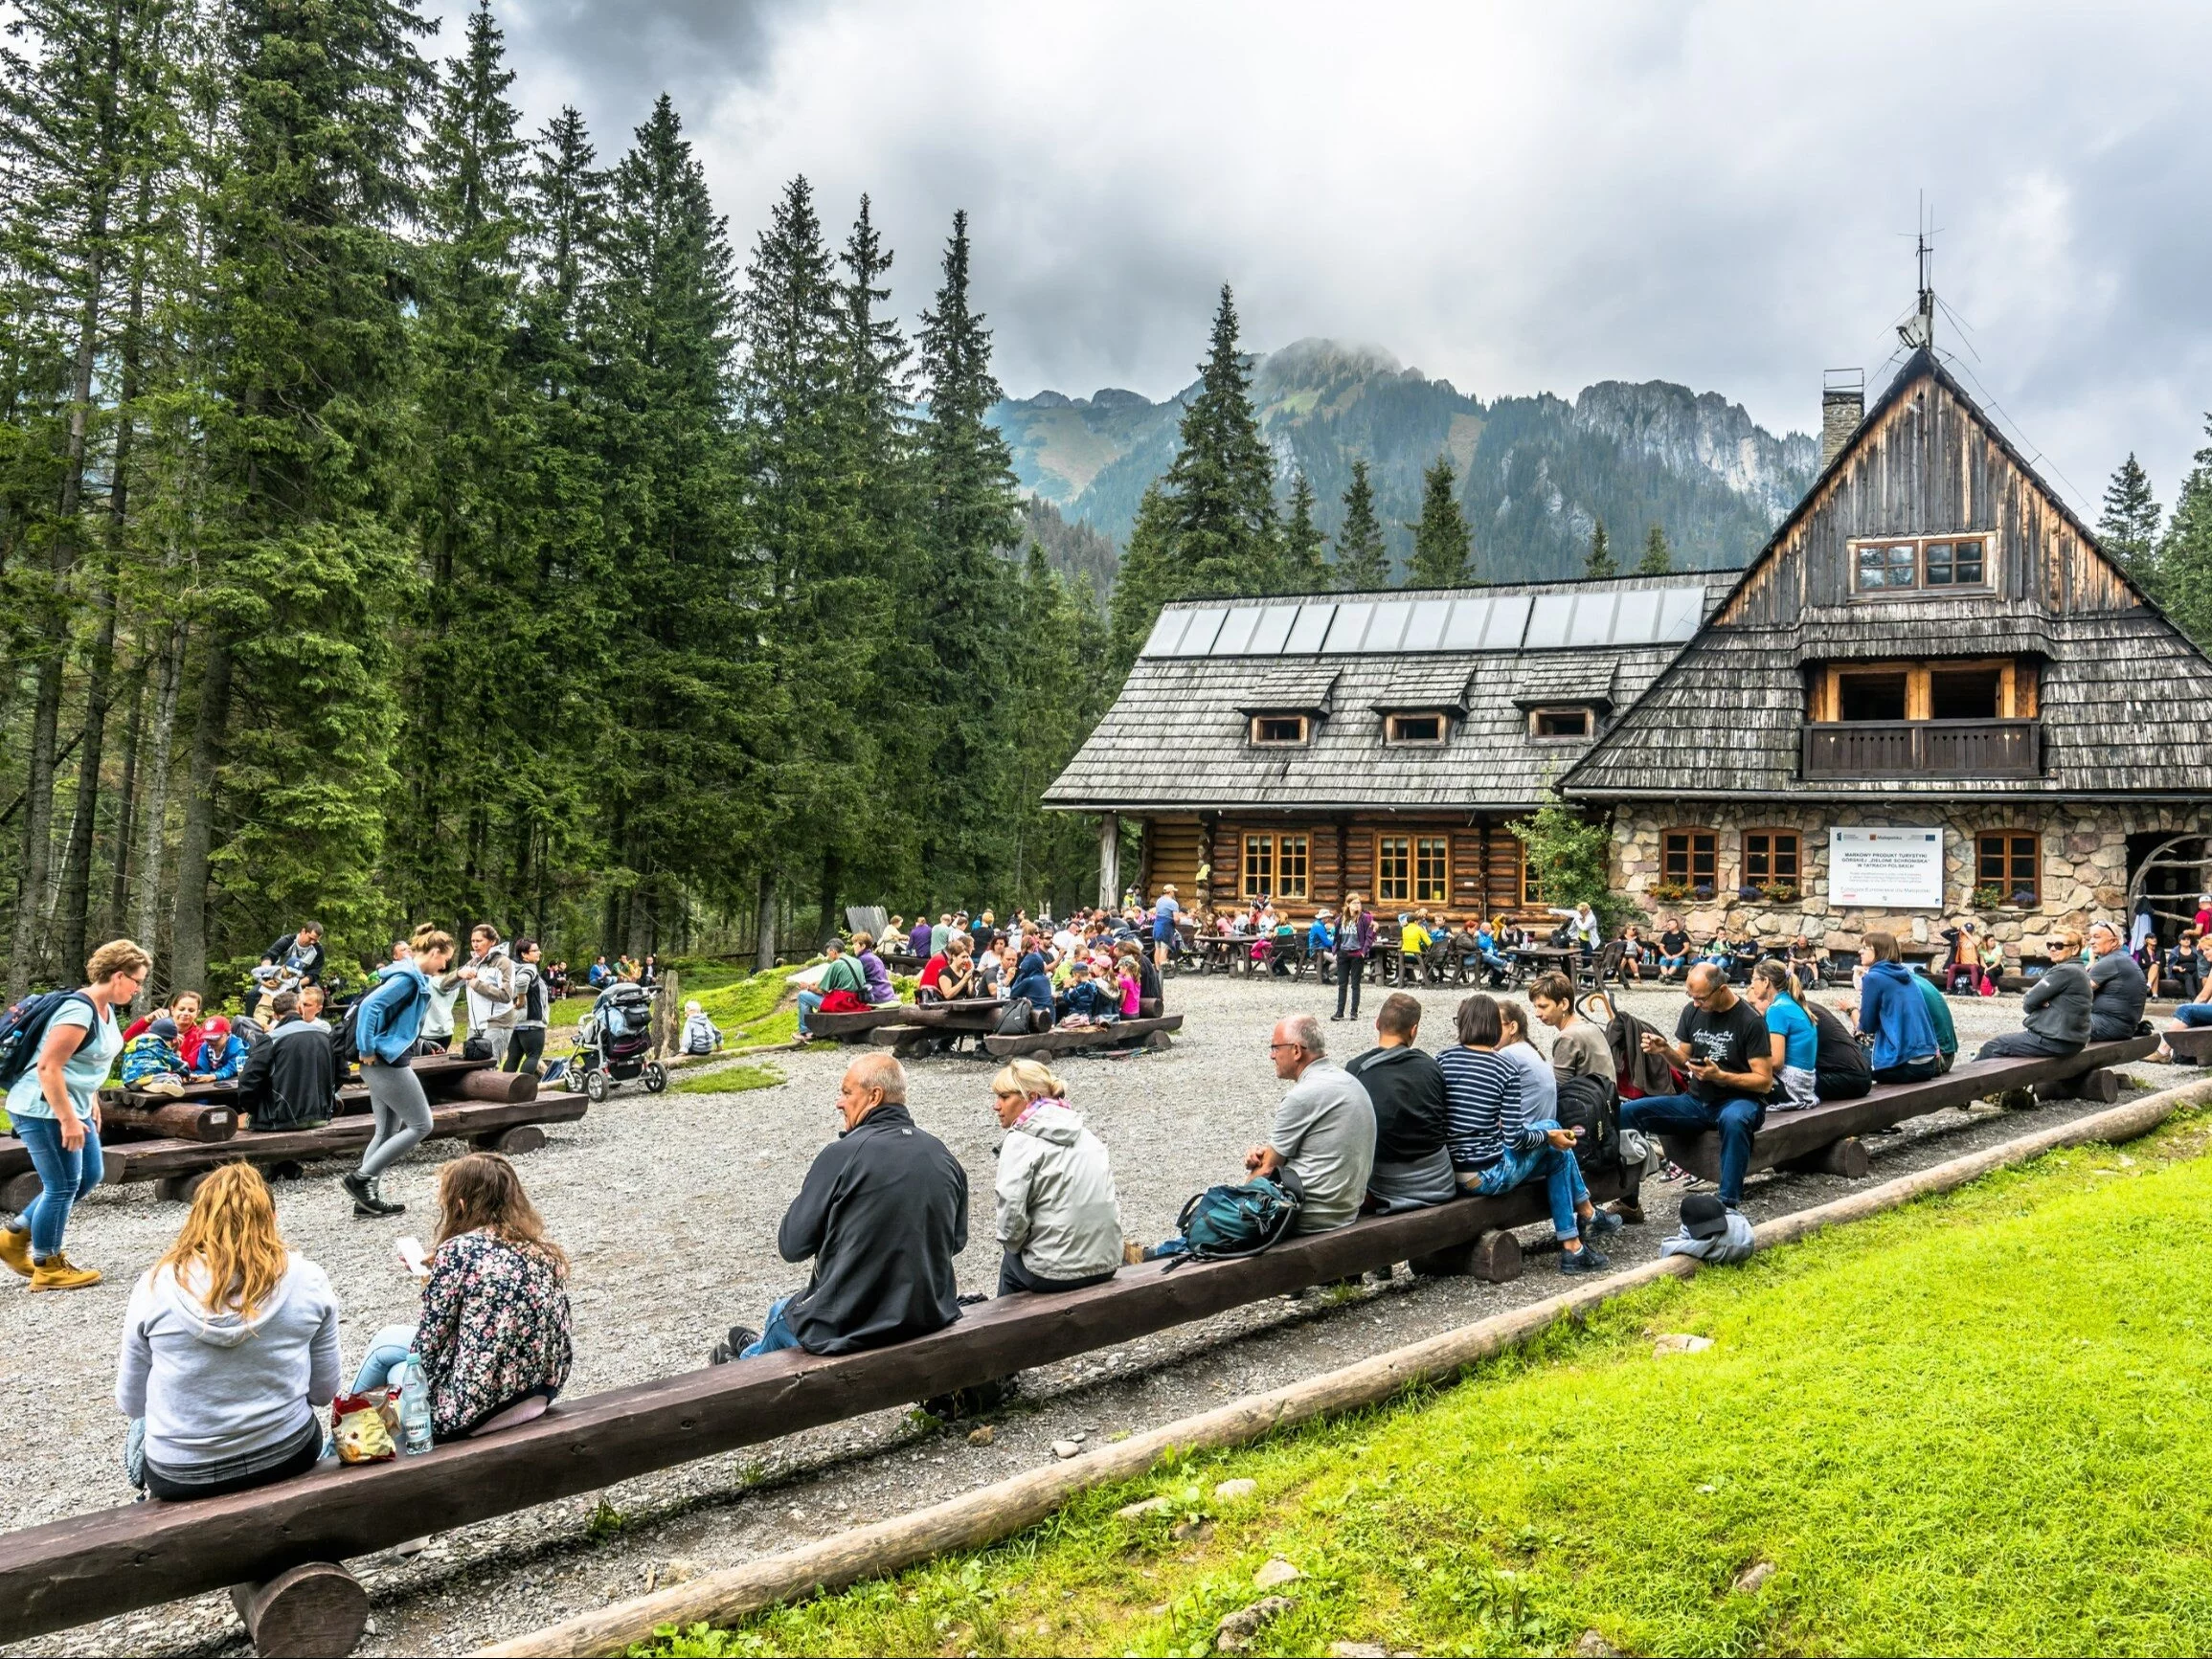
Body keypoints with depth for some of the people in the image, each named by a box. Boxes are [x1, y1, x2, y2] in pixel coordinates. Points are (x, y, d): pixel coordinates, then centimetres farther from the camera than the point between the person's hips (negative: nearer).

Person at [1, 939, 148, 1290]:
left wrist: (91, 1103, 20)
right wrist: (68, 1120, -25)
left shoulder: (105, 1007, 7)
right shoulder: (79, 1010, -24)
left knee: (89, 1175, 14)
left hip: (71, 1105, 10)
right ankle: (48, 1268, 13)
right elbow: (48, 1067, -27)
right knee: (63, 1186, -1)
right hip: (44, 1109, -10)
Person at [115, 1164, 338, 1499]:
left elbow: (131, 1403, -1)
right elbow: (324, 1392, 0)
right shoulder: (307, 1280, -9)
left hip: (181, 1477, 0)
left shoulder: (156, 1285, -11)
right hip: (287, 1458, 0)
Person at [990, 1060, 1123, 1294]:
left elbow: (1012, 1213, -19)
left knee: (1010, 1258, 24)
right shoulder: (1084, 1134, 11)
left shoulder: (1020, 1141, -10)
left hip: (1056, 1274, -6)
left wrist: (1011, 1243, 2)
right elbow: (1113, 1198, 10)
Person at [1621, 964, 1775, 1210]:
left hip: (1740, 1100, -5)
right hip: (1697, 1101, 5)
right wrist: (1665, 1050, -9)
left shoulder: (1751, 1021, -11)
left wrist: (1720, 1076, -24)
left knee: (1733, 1120, -43)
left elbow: (1765, 1082, -12)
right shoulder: (1692, 1012, 4)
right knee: (1627, 1112, -14)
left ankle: (1728, 1204, -38)